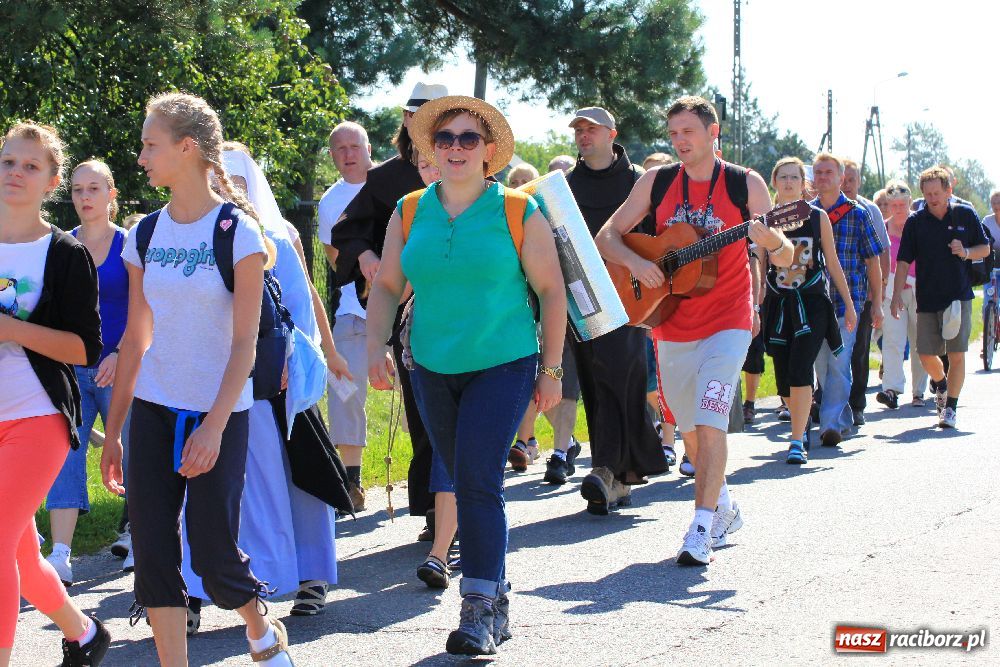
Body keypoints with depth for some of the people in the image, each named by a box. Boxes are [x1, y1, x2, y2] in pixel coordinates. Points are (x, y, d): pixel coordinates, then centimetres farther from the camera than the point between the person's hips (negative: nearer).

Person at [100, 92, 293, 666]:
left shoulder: (237, 232, -8)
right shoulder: (145, 235, 7)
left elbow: (245, 343, -11)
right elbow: (135, 339, 11)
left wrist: (214, 426, -18)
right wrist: (113, 431, 10)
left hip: (219, 411, -5)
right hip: (152, 410, 5)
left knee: (213, 550, -2)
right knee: (154, 553, 0)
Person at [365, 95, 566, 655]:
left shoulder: (518, 212, -5)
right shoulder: (409, 214, 5)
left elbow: (552, 291, -1)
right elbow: (387, 287, 10)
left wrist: (551, 370, -1)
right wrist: (377, 348, -6)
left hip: (503, 364, -4)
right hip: (433, 370, 4)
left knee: (479, 480, -15)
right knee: (466, 482, 12)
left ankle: (480, 610, -8)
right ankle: (496, 596, 27)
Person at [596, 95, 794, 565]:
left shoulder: (745, 184, -5)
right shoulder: (657, 182, 3)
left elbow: (785, 259, -4)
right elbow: (607, 236, 5)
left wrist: (769, 238, -26)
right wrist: (634, 262, -15)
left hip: (727, 322, -4)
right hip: (672, 326, 4)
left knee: (709, 421, -17)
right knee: (690, 430, 13)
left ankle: (702, 530, -14)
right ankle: (724, 509, 35)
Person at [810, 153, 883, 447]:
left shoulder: (857, 213, 2)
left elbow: (873, 261, 5)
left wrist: (877, 303, 3)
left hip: (848, 300, -3)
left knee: (838, 362, -12)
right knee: (821, 364, 7)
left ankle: (831, 422, -12)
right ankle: (844, 418, 23)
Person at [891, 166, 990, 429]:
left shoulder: (966, 215, 1)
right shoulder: (915, 222, 1)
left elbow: (985, 249, 10)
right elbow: (904, 261, 1)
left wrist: (966, 252, -12)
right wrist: (897, 295, -8)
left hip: (959, 297, -1)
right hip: (927, 298, 1)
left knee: (956, 355, -5)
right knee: (925, 354, 3)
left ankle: (950, 407, 5)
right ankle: (940, 384, 35)